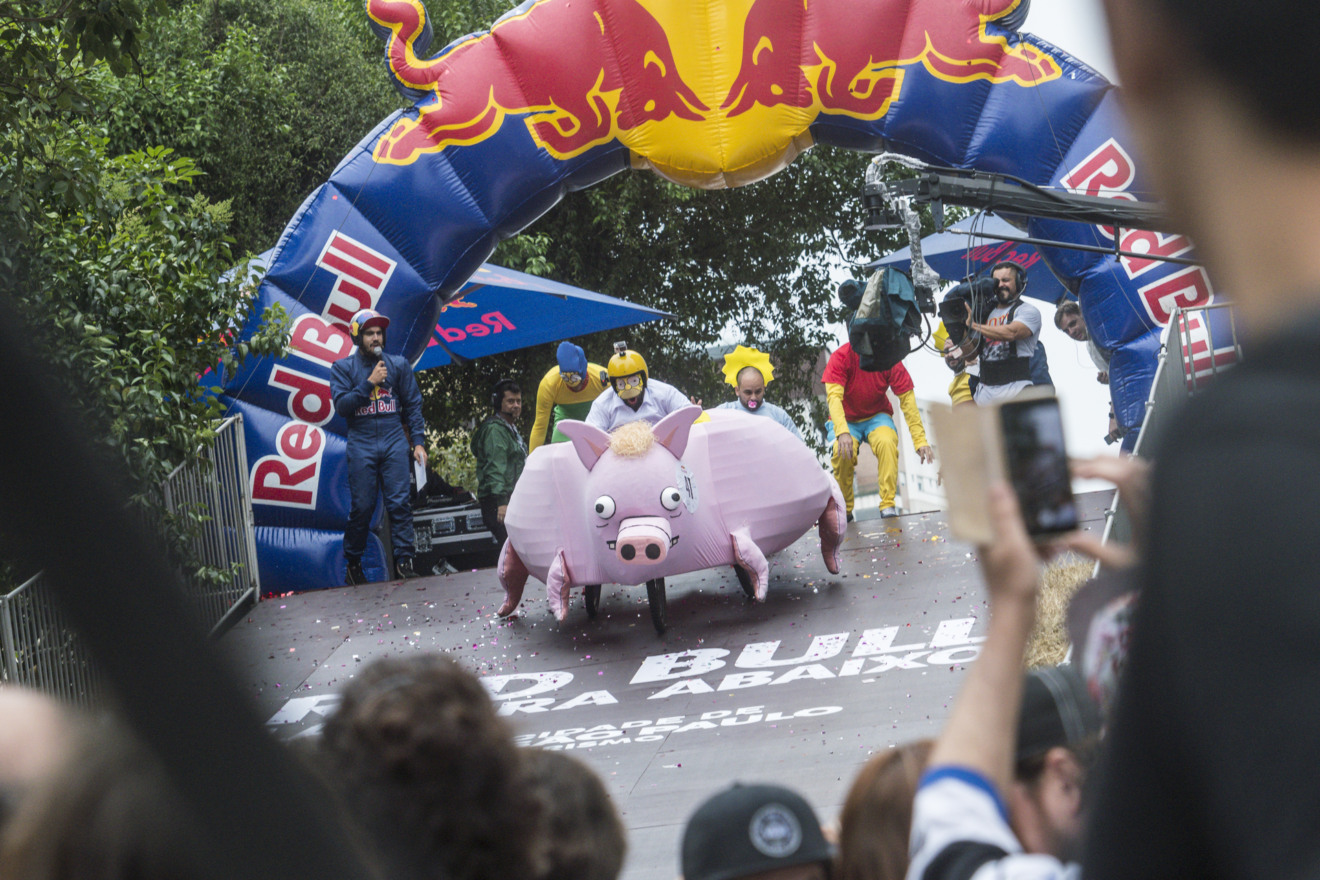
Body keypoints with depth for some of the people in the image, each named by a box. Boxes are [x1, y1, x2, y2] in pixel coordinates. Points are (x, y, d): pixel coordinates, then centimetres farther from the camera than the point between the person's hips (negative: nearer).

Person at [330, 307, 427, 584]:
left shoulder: (398, 365, 10)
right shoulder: (343, 368, 6)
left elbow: (413, 404, 11)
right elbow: (341, 406, -5)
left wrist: (418, 442, 4)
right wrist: (369, 383, -12)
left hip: (394, 440, 1)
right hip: (361, 444, -1)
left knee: (400, 502, -6)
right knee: (361, 507, -1)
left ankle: (403, 559, -3)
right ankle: (353, 563, 10)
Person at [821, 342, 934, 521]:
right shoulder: (841, 357, -19)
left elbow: (907, 398, -13)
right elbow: (834, 397, -29)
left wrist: (920, 440, -22)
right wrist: (842, 432, -47)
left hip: (877, 417, 1)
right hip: (846, 420, -1)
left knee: (887, 442, -33)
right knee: (842, 452, -32)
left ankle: (888, 506, -27)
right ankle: (844, 511, -12)